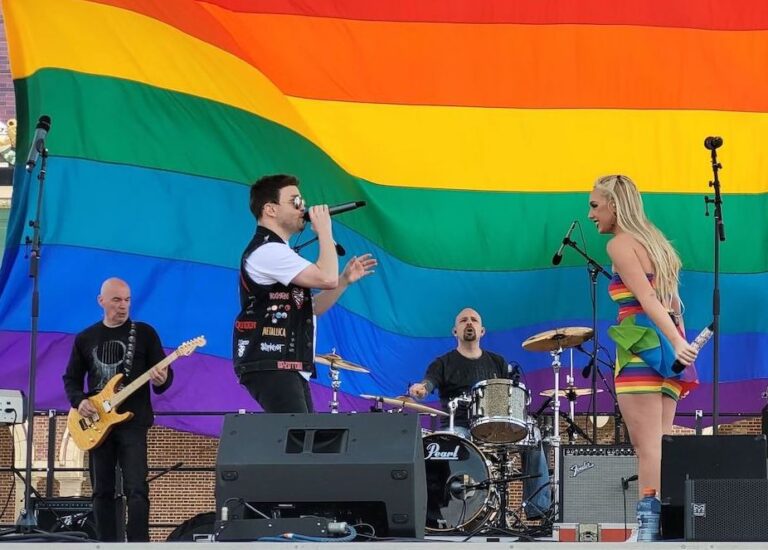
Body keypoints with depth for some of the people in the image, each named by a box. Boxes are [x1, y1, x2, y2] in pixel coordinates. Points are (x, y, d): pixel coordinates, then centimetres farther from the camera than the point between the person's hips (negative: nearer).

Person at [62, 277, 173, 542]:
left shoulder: (144, 333, 2)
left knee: (136, 488, -13)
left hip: (133, 421, -3)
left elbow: (165, 373, 1)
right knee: (102, 490, 6)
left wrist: (162, 380, -23)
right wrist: (79, 401, -4)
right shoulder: (85, 338, 10)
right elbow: (71, 378, 16)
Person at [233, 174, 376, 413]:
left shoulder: (278, 251, 21)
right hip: (269, 366, -11)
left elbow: (310, 308, 24)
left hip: (290, 367, 11)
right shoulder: (267, 250, -13)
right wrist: (324, 230, -9)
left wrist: (346, 279, 14)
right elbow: (326, 278, -21)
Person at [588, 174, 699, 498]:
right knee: (660, 446, 6)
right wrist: (678, 344, 19)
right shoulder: (656, 243, 22)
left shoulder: (620, 244, -4)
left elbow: (647, 297, -16)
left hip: (641, 348, -8)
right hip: (667, 349, 8)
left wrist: (677, 343, -26)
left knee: (647, 447, -12)